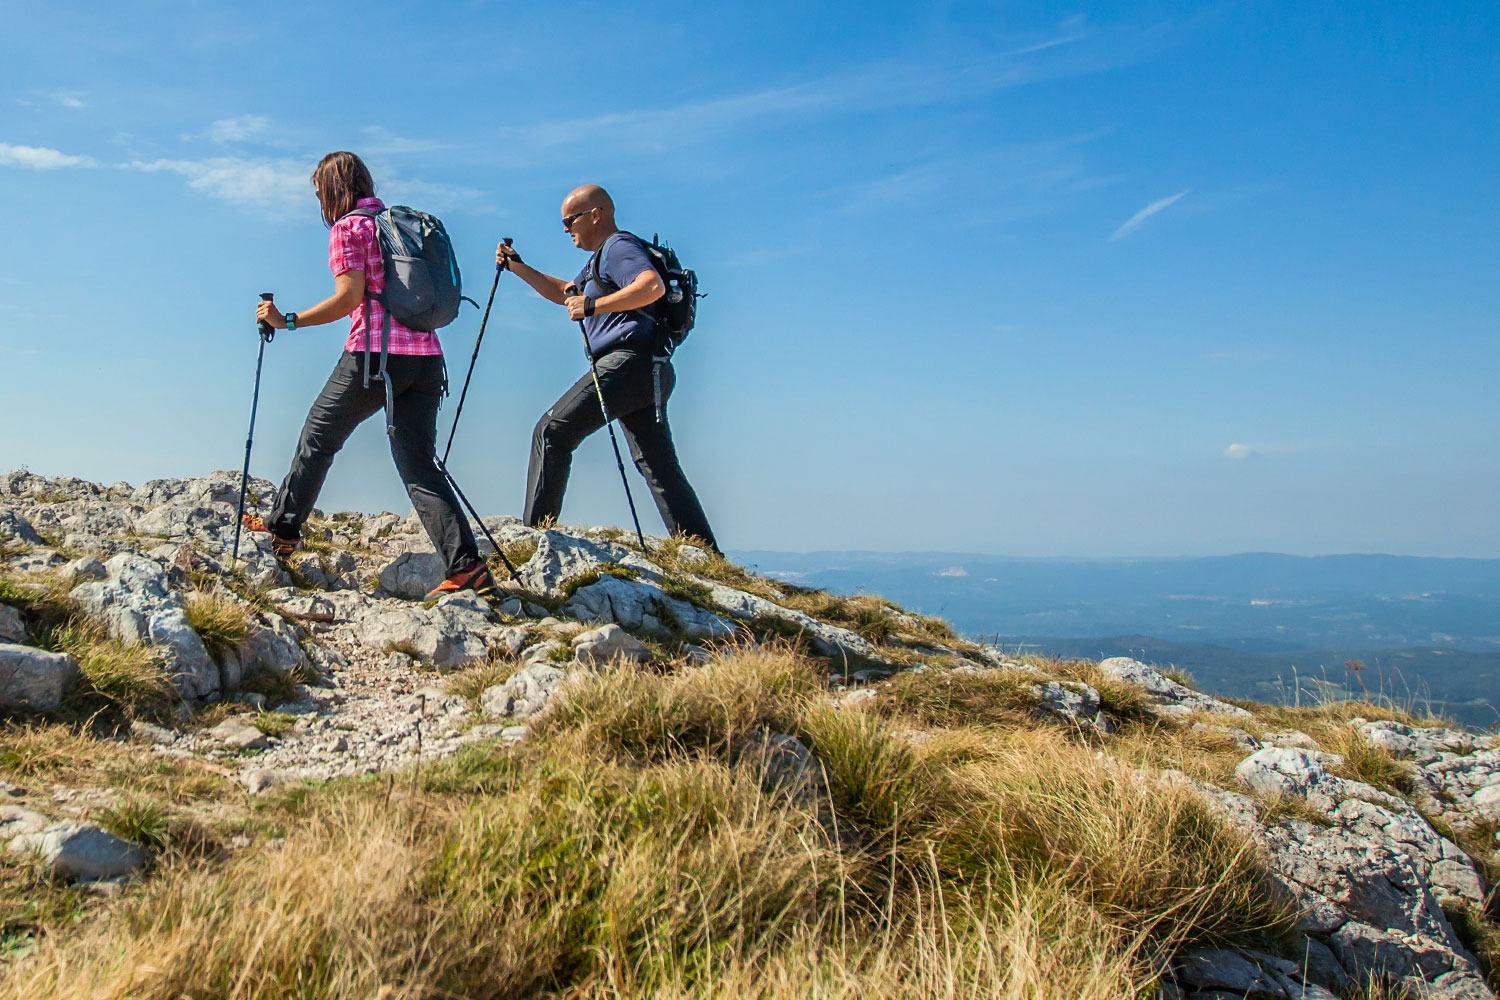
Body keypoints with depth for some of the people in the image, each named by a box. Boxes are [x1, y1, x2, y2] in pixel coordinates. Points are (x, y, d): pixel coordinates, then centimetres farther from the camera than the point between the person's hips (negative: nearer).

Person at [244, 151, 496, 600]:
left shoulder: (348, 227, 0)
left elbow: (350, 296, -12)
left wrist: (288, 321, -6)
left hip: (374, 354, -6)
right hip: (426, 356, 6)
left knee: (318, 437, 15)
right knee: (420, 465, 2)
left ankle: (282, 529, 28)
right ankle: (467, 567, -9)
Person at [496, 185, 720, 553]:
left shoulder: (619, 246, -3)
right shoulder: (604, 257, 28)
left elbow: (653, 286, -23)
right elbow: (563, 293, 39)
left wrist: (593, 305, -23)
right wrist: (516, 266, 29)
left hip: (627, 362, -10)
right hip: (649, 371, 10)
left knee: (551, 433, -7)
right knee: (660, 467, 6)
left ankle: (533, 532, -8)